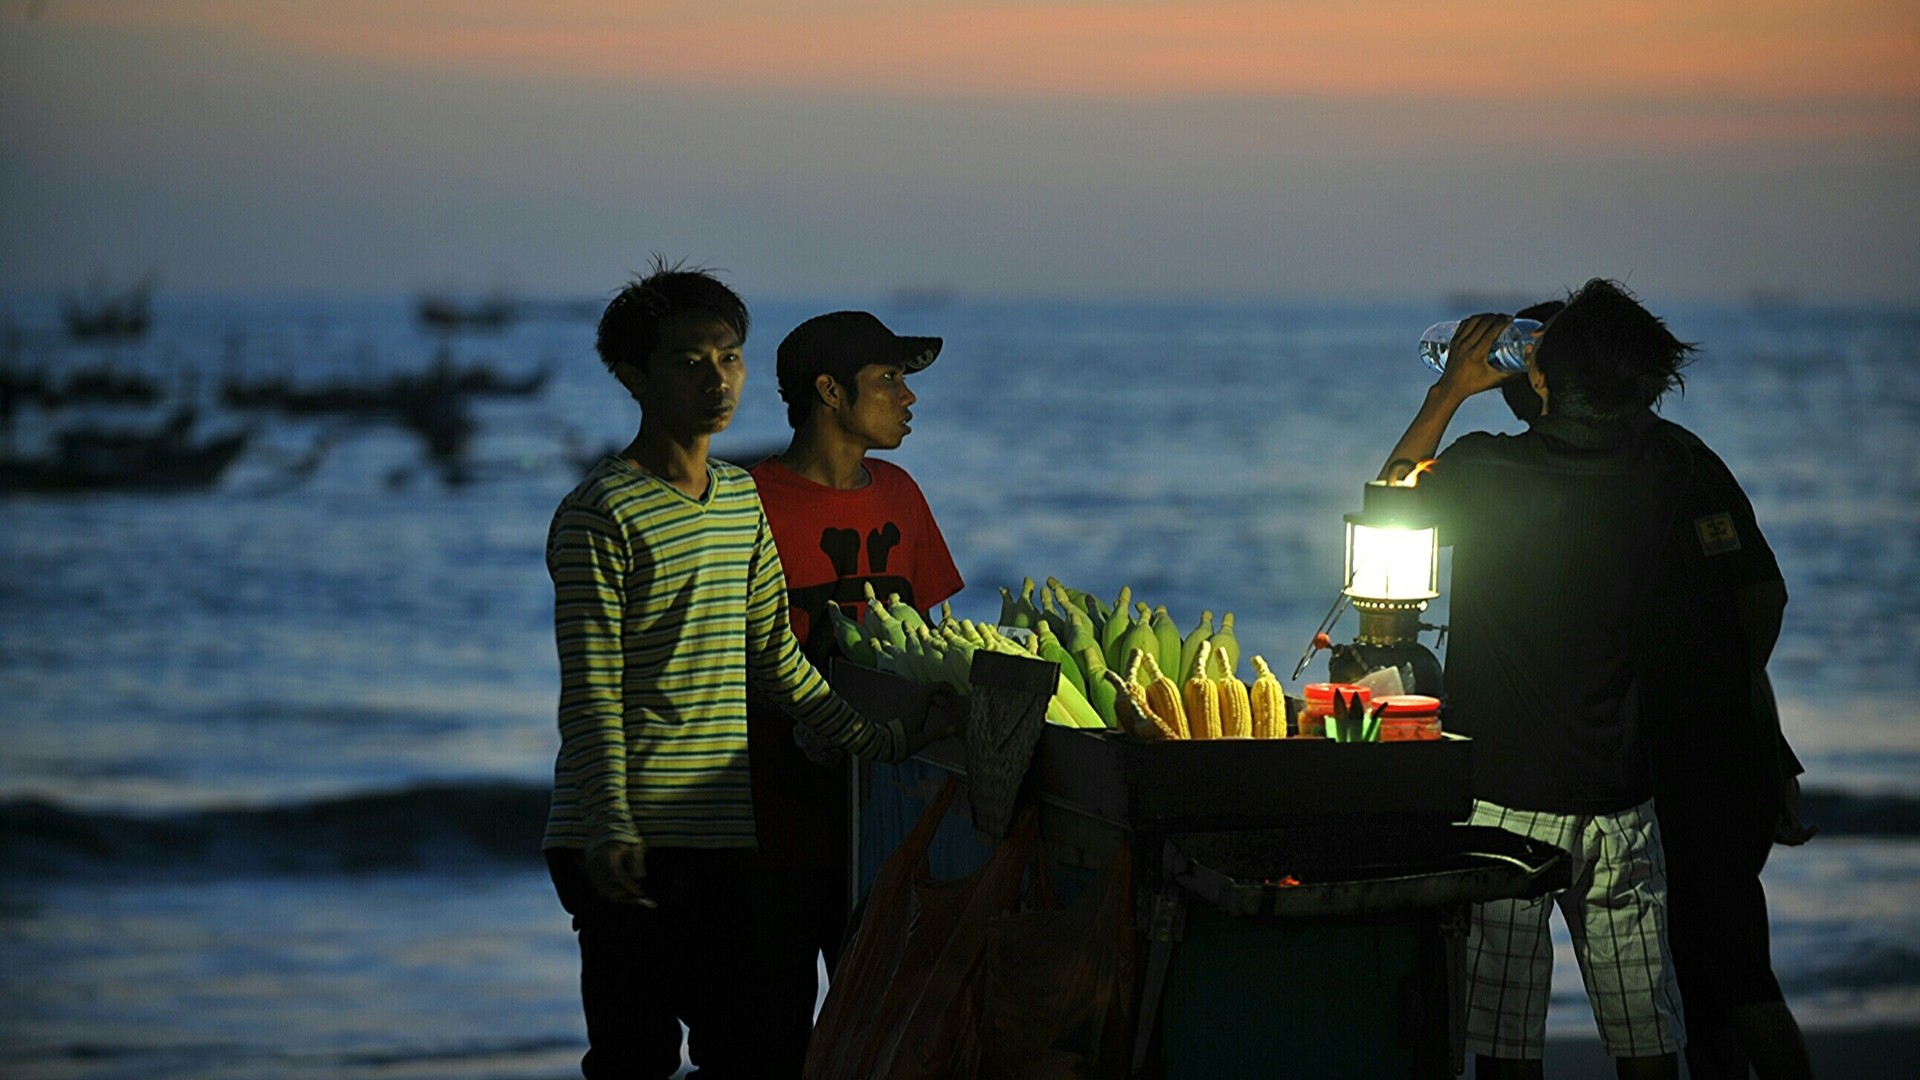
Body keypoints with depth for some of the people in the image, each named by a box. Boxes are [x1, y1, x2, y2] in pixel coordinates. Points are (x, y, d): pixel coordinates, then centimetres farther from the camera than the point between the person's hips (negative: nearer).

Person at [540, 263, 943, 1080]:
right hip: (635, 844, -7)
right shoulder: (599, 515, -8)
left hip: (727, 833, 7)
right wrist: (610, 828, -22)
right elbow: (590, 692, -13)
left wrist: (878, 739, 22)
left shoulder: (743, 501, 15)